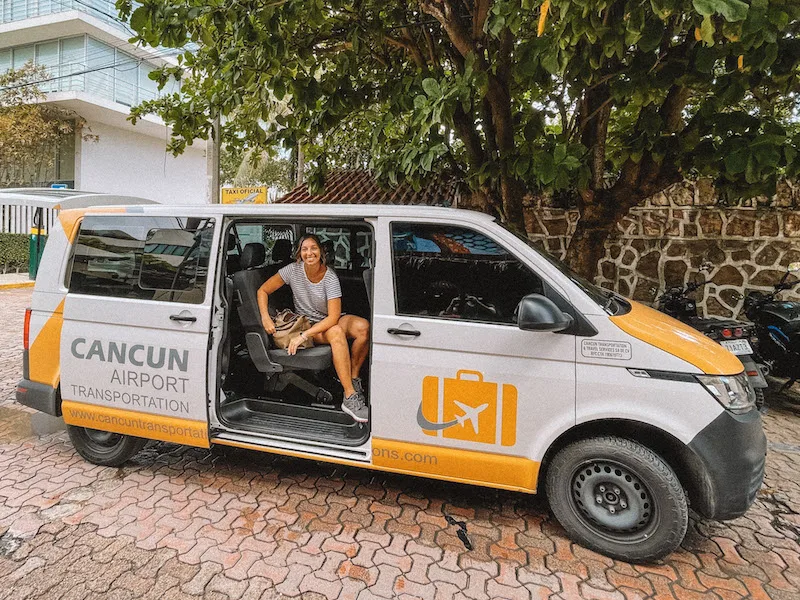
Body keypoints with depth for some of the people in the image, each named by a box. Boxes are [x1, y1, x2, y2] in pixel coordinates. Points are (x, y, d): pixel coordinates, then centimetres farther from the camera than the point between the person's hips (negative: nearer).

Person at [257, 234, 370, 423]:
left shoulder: (330, 277, -17)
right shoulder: (294, 270, -12)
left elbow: (333, 317, -24)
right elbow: (263, 291, -3)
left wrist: (303, 336, -30)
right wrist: (265, 317, -19)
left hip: (329, 321, 1)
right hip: (307, 323, -1)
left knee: (364, 326, -30)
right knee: (336, 333, -36)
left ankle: (353, 377, -13)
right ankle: (350, 398, -38)